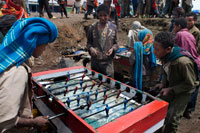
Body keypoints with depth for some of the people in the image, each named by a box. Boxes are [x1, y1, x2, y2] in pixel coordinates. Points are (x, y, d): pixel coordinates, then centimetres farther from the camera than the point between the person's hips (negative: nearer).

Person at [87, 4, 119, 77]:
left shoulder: (113, 27, 0)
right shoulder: (92, 27, 0)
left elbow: (115, 43, 7)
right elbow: (89, 42, 7)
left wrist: (112, 49, -13)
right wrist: (91, 48, -13)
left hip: (108, 61, -1)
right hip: (95, 61, 1)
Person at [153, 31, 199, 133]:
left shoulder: (183, 62, -36)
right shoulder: (165, 56, -14)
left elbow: (190, 84, -22)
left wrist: (171, 90, -24)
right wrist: (163, 83, -7)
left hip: (183, 91, -6)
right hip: (170, 87, 6)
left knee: (171, 119, -6)